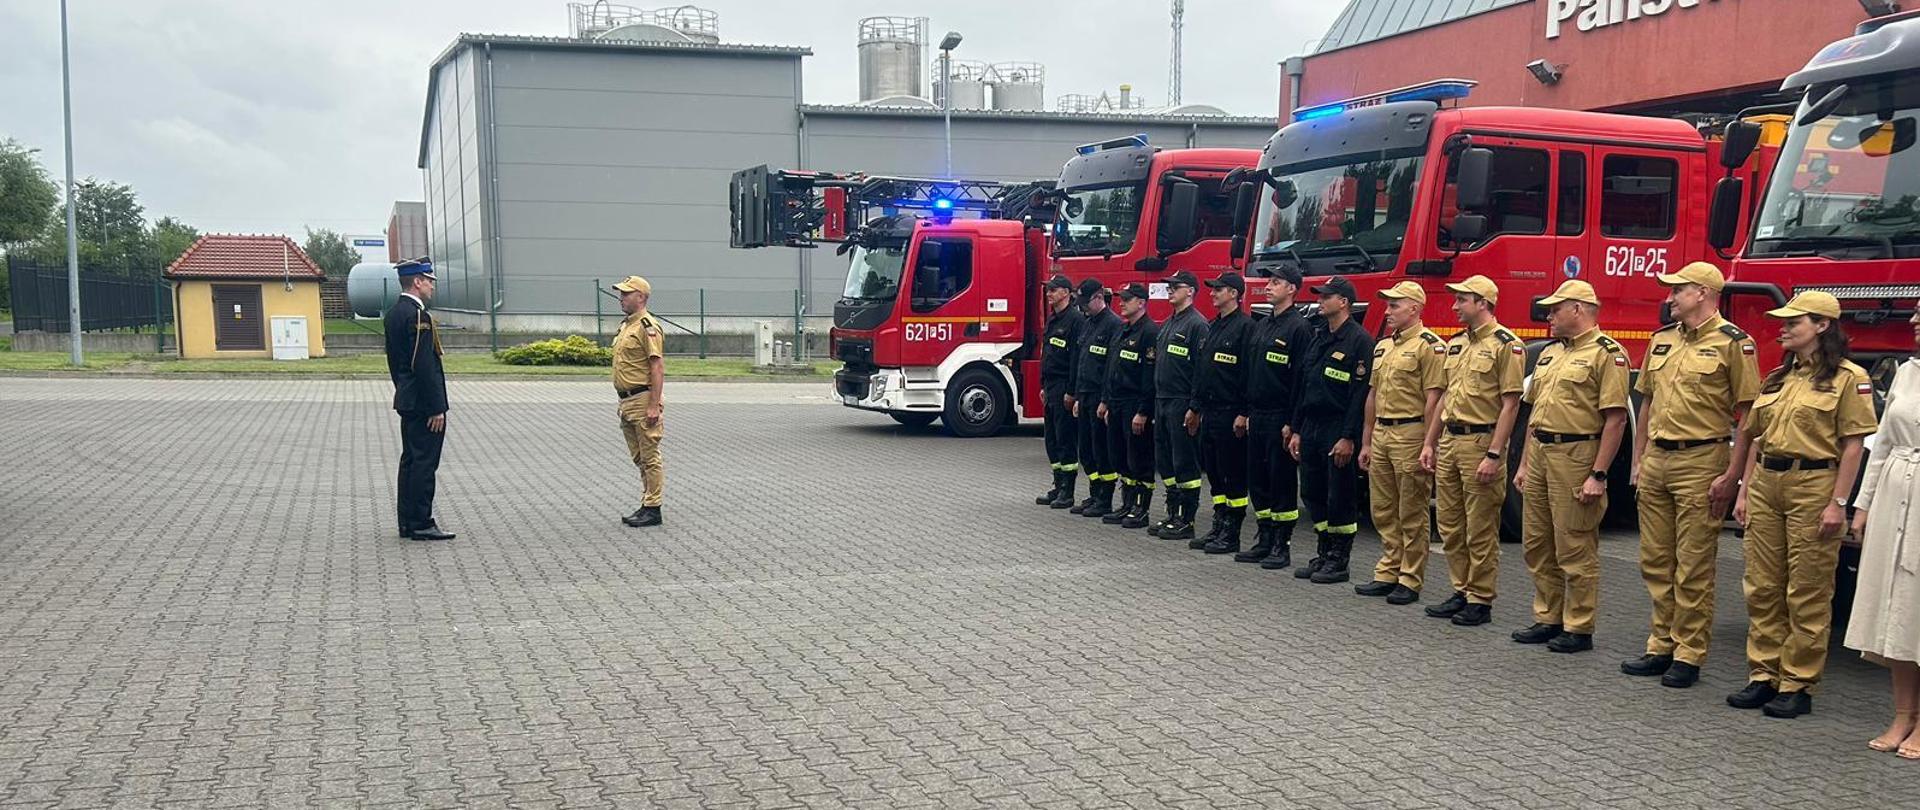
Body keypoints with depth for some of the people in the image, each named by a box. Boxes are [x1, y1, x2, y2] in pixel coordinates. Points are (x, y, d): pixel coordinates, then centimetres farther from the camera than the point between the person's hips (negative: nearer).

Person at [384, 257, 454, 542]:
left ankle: (408, 523, 18)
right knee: (425, 462, -5)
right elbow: (425, 366, -22)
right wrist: (436, 408, -20)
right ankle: (421, 523, -2)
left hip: (406, 400, 10)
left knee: (410, 460, 13)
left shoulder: (393, 313, 12)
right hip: (424, 403, -10)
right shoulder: (418, 316, -18)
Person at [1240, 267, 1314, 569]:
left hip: (1280, 418, -8)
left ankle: (1282, 546, 5)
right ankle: (1264, 540, 21)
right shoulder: (1261, 326, 15)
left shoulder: (1299, 327, -11)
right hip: (1257, 416, 8)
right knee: (1257, 479, 11)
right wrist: (1247, 412, 13)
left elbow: (1301, 378, -15)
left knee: (1282, 482, -1)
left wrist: (1292, 423, -18)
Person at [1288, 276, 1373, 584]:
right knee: (1312, 494, 11)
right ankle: (1323, 554, 22)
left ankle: (1338, 561, 7)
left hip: (1338, 431, -8)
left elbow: (1360, 393, -16)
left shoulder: (1359, 340, -10)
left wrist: (1349, 437, -20)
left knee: (1340, 498, -1)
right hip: (1311, 428, 8)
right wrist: (1296, 429, 14)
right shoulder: (1318, 337, 16)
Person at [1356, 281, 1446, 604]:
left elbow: (1433, 400, -15)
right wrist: (1366, 442, 16)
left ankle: (1411, 581, 7)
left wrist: (1427, 447, -19)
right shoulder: (1382, 346, 15)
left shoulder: (1429, 345, -10)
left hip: (1410, 435, -8)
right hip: (1381, 435, 8)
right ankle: (1388, 573, 22)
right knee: (1383, 511, 12)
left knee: (1412, 514, 0)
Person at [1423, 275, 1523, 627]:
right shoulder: (1455, 344, 15)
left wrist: (1493, 455, -19)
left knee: (1481, 530, -1)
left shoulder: (1506, 344, -10)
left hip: (1481, 442, -8)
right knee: (1450, 525, 12)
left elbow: (1510, 404, -14)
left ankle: (1481, 601, 7)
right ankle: (1461, 592, 23)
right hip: (1449, 442, 8)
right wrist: (1429, 443, 15)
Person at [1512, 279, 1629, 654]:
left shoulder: (1606, 353, -9)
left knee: (1575, 549, -2)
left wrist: (1598, 475, -19)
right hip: (1540, 454, 9)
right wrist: (1524, 464, 17)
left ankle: (1579, 628, 8)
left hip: (1575, 455, -9)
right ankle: (1548, 619, 24)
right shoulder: (1549, 353, 17)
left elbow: (1616, 419, -15)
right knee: (1537, 544, 13)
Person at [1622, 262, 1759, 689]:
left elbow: (1748, 413, -9)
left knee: (1693, 567, -1)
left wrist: (1731, 476, -14)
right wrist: (1638, 462, 14)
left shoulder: (1732, 342, -7)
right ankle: (1661, 647, 20)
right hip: (1656, 459, 7)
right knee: (1655, 562, 11)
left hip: (1700, 461, -7)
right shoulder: (1661, 340, 13)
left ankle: (1688, 656, 6)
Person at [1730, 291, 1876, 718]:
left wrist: (1838, 503, -15)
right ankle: (1764, 675, 17)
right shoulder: (1776, 378, 15)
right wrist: (1745, 492, 13)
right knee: (1761, 587, 8)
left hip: (1813, 484, -7)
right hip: (1766, 484, 7)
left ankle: (1798, 685, 7)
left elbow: (1853, 444, -9)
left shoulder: (1848, 378, -5)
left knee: (1807, 594, 0)